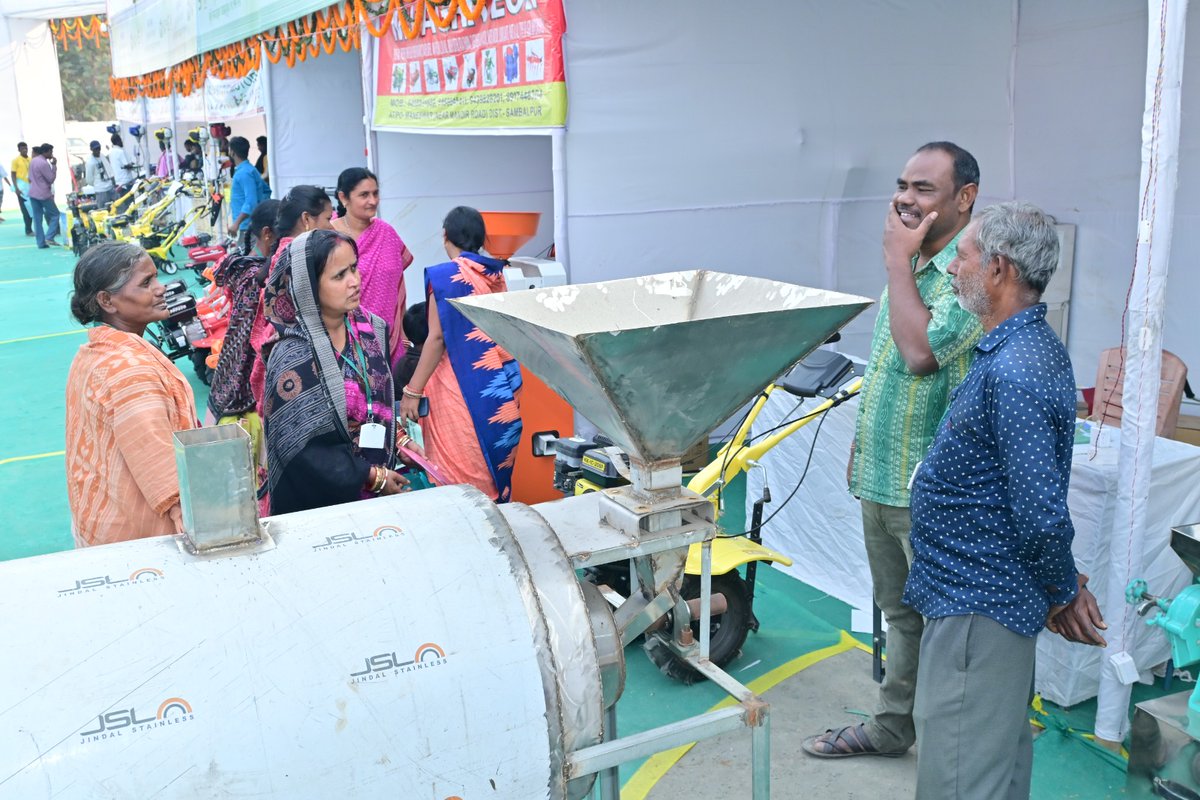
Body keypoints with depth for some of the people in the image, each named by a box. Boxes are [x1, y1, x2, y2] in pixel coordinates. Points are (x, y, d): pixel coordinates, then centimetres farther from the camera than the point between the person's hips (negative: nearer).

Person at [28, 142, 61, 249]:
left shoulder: (33, 161, 11)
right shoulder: (44, 163, -17)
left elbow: (30, 178, 18)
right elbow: (51, 179, -12)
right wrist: (54, 165, -9)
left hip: (33, 194, 8)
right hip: (43, 194, -8)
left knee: (37, 219, 6)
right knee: (55, 214, 5)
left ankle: (41, 243, 6)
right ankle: (49, 237, -6)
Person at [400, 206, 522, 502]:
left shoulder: (444, 276, -8)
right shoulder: (496, 274, 9)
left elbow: (438, 338, -13)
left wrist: (413, 391, -9)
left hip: (462, 387, -6)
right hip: (502, 386, 6)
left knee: (458, 471, 0)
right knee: (495, 464, 14)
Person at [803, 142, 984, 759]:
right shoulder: (912, 267, 11)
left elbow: (921, 351, -30)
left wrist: (897, 260, -19)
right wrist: (862, 444, 20)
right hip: (882, 478, 9)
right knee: (899, 612, 21)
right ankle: (892, 726, 36)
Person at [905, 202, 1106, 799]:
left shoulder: (1013, 374, -25)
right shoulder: (1032, 347, 9)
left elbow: (1043, 511, -27)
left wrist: (1063, 591, -10)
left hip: (977, 606, -11)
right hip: (991, 596, 11)